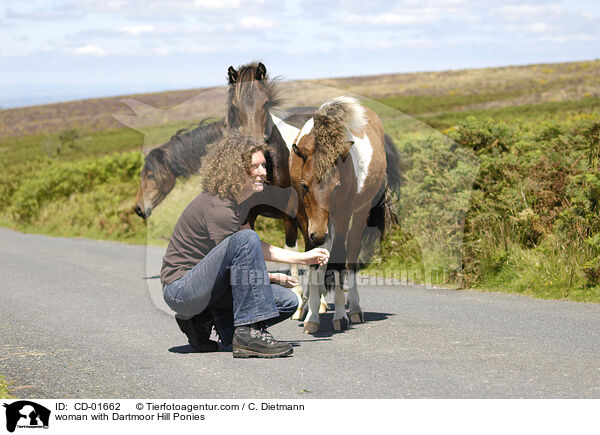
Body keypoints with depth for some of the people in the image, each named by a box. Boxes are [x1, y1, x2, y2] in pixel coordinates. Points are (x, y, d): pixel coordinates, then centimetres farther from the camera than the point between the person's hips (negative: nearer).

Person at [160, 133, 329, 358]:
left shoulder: (236, 203, 11)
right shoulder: (219, 208, -20)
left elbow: (258, 250, 23)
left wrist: (304, 257, 16)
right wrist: (274, 278, 0)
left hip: (207, 287, 10)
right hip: (180, 289, -10)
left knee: (287, 301, -1)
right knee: (245, 238, -30)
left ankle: (203, 321, 5)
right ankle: (249, 333, -29)